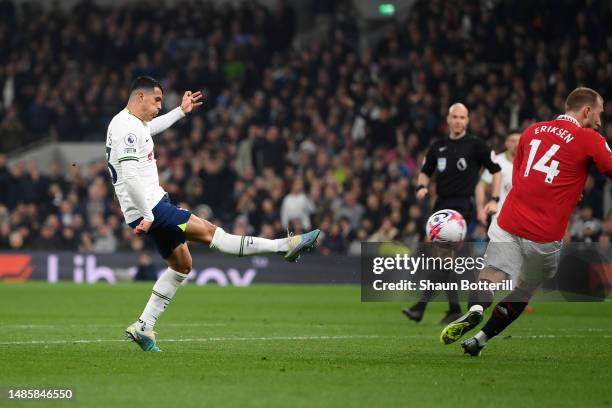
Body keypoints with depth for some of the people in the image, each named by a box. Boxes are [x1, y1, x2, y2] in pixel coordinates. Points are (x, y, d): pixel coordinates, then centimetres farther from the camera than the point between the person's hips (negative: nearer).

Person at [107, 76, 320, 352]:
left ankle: (143, 327, 14)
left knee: (181, 265, 14)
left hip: (151, 207, 11)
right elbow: (129, 176, -24)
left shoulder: (131, 123, 15)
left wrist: (180, 111, 45)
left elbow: (149, 129, 42)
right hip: (149, 207, -11)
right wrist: (147, 215, -25)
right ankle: (284, 246, -17)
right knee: (206, 231, -12)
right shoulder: (126, 128, -17)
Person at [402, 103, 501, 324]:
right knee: (441, 257, 6)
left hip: (463, 206, -6)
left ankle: (421, 306, -22)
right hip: (441, 205, 6)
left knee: (443, 254, -16)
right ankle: (454, 309, 15)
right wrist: (422, 187, 0)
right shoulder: (438, 146, 12)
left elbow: (496, 170, 4)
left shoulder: (475, 145, -1)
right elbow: (425, 171, 22)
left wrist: (494, 200, -4)